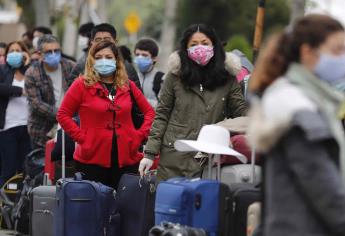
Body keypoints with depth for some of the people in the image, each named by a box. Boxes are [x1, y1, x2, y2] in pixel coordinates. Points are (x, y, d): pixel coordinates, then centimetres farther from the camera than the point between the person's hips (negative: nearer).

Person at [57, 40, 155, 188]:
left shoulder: (128, 86, 11)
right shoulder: (82, 85, 1)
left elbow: (149, 112, 18)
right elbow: (63, 115, 0)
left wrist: (139, 135, 4)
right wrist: (81, 137, -8)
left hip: (126, 160, 3)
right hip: (92, 160, -3)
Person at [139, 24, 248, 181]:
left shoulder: (227, 77, 5)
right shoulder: (175, 76, 3)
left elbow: (241, 111, 9)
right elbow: (161, 115, 6)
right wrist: (150, 153, 1)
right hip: (175, 155, 0)